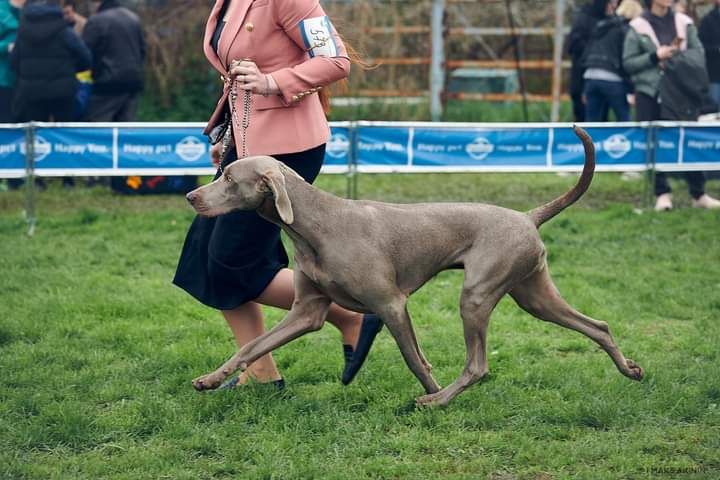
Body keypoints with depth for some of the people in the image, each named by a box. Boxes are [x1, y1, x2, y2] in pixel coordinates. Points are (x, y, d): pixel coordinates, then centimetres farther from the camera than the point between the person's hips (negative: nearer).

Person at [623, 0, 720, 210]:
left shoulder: (684, 23, 4)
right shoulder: (638, 27, -2)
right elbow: (628, 63, -2)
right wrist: (655, 57, -15)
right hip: (649, 93, -2)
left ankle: (698, 194, 8)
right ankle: (662, 194, 9)